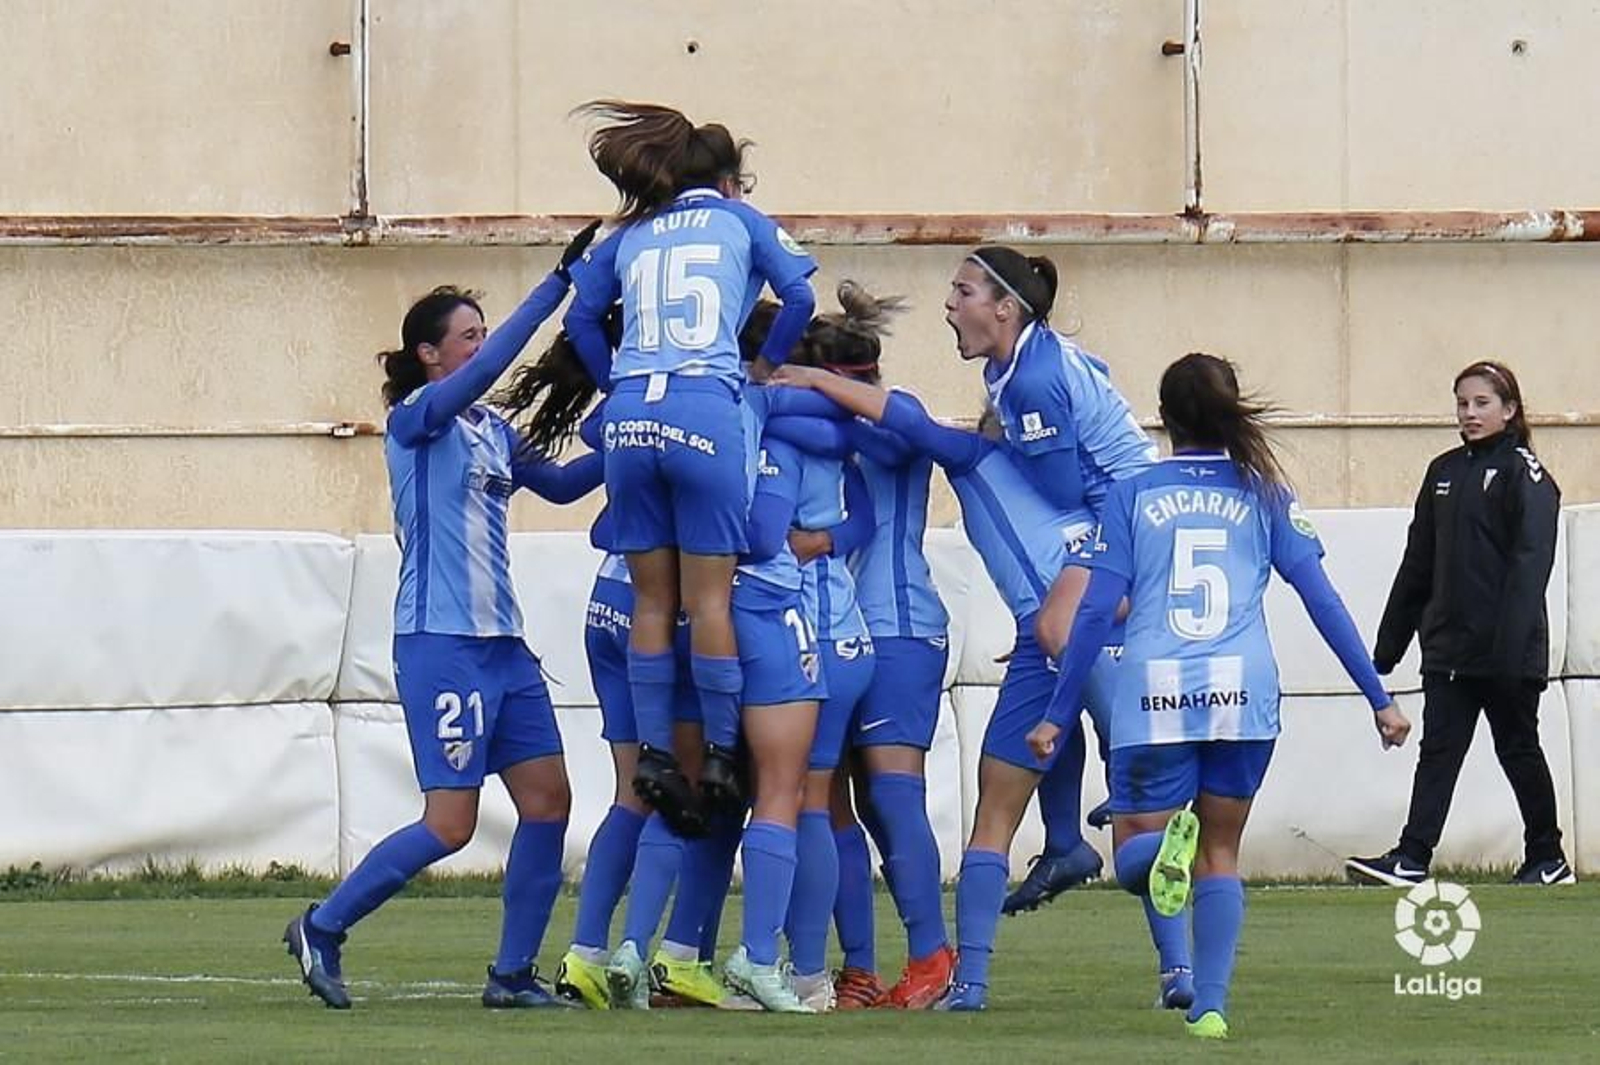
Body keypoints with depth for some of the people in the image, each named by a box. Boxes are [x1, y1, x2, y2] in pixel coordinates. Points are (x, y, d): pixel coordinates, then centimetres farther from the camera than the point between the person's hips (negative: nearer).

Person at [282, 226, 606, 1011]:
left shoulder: (494, 431, 14)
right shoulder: (416, 420, -8)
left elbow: (559, 484, 27)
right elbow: (487, 369, -25)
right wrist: (557, 284, -27)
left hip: (502, 645, 8)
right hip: (439, 643, -8)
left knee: (548, 800, 2)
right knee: (450, 824, -9)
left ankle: (513, 974, 9)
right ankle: (321, 929, 6)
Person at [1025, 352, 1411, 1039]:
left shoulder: (1131, 496, 9)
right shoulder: (1264, 495, 11)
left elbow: (1098, 610, 4)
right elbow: (1322, 601, 7)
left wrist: (1058, 716, 9)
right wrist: (1378, 699, 10)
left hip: (1153, 698, -1)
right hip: (1243, 696, 1)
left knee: (1134, 862, 7)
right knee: (1220, 856, 16)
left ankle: (1166, 846, -28)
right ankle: (1210, 1007, 4)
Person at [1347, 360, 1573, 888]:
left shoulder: (1524, 474, -8)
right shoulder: (1444, 472, 13)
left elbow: (1529, 563, -16)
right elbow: (1418, 563, 17)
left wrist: (1511, 645, -25)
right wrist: (1389, 642, 15)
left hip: (1506, 650, -6)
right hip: (1448, 644, 6)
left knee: (1518, 747, 4)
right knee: (1438, 750, -1)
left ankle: (1548, 859, 16)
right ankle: (1412, 858, -6)